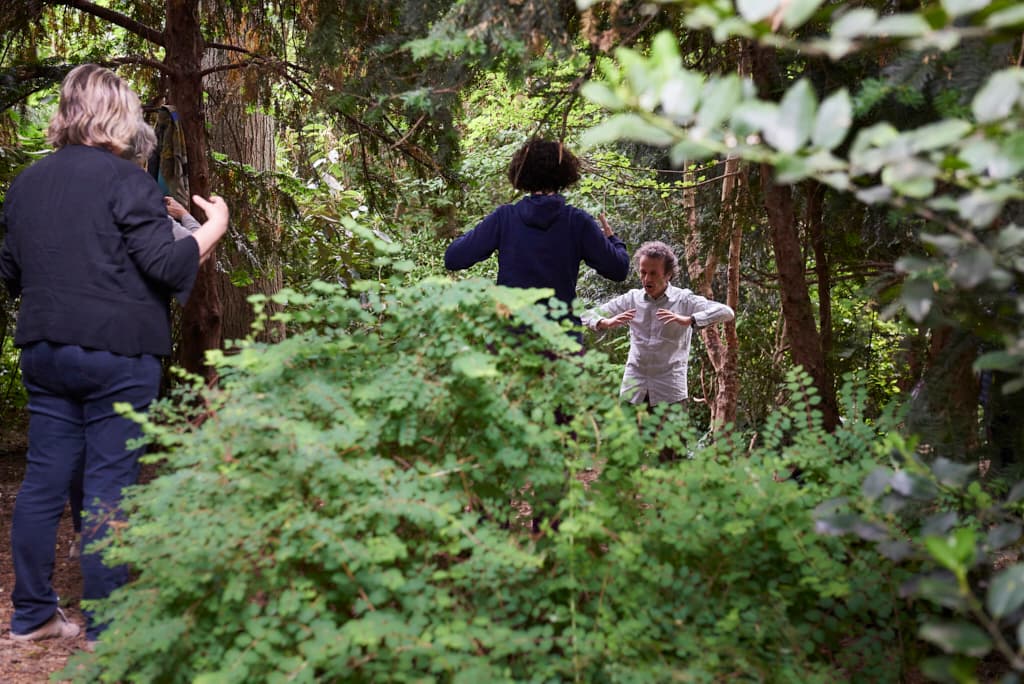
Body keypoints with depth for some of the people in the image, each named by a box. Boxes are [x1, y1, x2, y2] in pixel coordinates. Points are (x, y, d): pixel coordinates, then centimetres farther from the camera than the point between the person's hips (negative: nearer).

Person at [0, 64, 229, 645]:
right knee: (108, 487, 0)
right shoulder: (126, 179, -11)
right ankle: (106, 629, 8)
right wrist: (214, 228, 0)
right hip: (115, 353, -6)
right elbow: (167, 264, -15)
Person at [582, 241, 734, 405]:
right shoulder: (631, 299, 6)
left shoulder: (684, 300, -2)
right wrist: (606, 323, -15)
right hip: (633, 388, 3)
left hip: (670, 392, -3)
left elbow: (727, 312, -14)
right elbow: (587, 315, 9)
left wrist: (688, 320, -29)